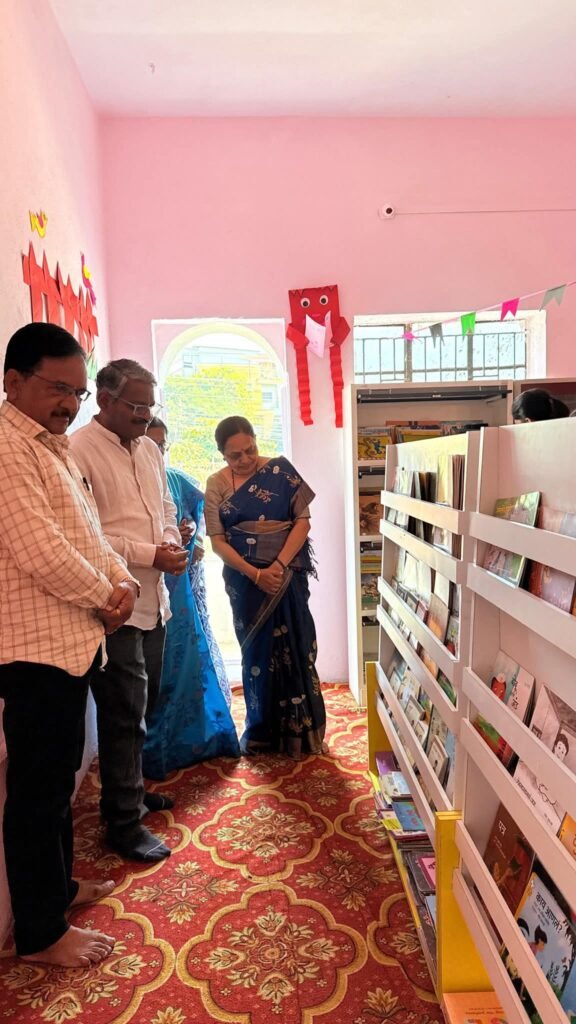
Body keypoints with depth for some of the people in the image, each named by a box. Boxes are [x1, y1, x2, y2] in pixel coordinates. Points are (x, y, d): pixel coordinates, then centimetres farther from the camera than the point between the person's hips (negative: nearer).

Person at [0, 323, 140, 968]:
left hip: (70, 638, 10)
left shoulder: (52, 445, 15)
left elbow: (86, 532, 17)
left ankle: (57, 885, 40)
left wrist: (120, 580, 0)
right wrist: (103, 598, -10)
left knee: (58, 776, 21)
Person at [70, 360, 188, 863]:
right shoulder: (79, 452, -15)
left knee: (142, 705, 20)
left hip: (153, 599, 8)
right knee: (125, 713, 2)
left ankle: (130, 788, 40)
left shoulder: (149, 449, 11)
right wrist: (150, 554, -20)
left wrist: (172, 542, 1)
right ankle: (124, 822, 19)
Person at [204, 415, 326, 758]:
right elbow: (218, 540, -4)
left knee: (295, 650, 2)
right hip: (244, 578, 1)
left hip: (287, 573, -1)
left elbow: (303, 520, -6)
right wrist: (255, 574, -16)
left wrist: (279, 565, -17)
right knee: (256, 652, 10)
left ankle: (301, 730, 18)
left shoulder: (280, 470, -3)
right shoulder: (216, 485, -1)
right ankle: (261, 731, 24)